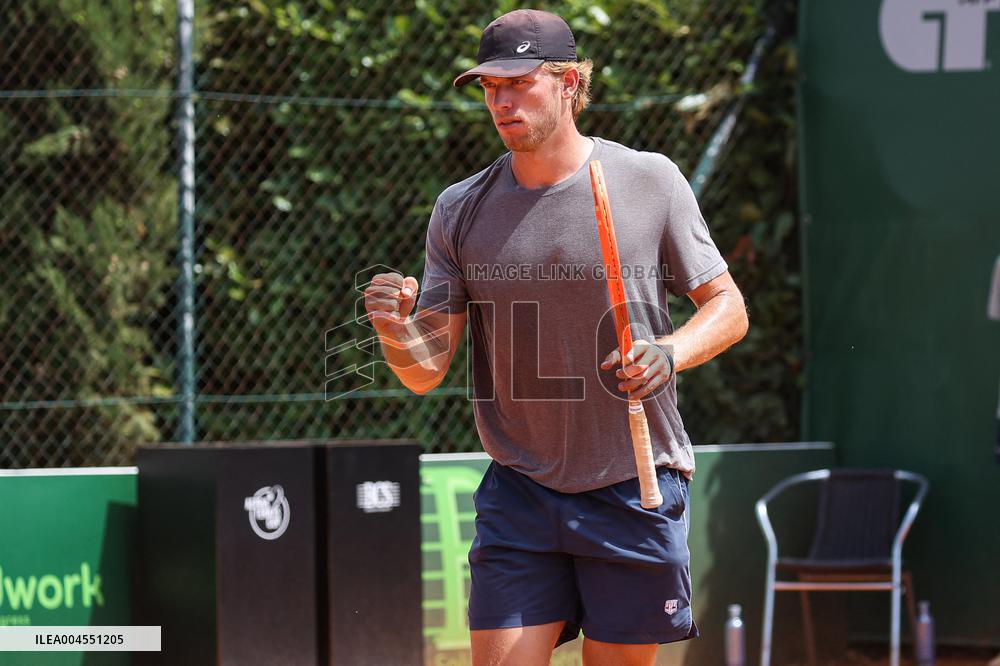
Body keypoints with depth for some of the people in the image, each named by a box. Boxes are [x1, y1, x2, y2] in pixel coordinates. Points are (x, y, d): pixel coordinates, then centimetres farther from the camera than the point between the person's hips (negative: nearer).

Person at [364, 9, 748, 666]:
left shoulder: (650, 180, -2)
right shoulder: (461, 210, 2)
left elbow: (728, 307, 3)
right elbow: (427, 371, 1)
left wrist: (670, 354, -17)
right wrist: (397, 334, -22)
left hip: (634, 491, -1)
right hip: (518, 495, 1)